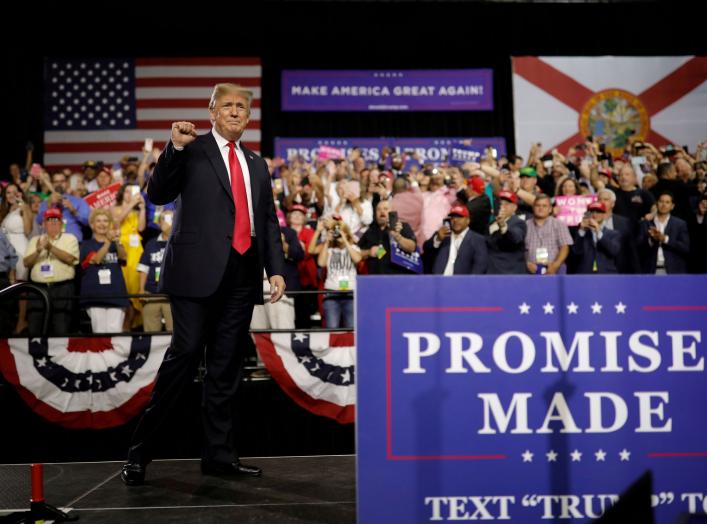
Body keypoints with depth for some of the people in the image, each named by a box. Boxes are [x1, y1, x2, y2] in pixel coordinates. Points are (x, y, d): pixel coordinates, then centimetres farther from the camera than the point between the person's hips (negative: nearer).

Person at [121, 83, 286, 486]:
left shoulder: (257, 164, 20)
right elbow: (159, 195, -4)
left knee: (227, 364, 7)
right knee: (185, 355, -8)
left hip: (243, 272, 5)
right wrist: (175, 147, -15)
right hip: (199, 269, -5)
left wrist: (277, 269, 8)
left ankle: (220, 453, 14)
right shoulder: (191, 150, 6)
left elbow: (269, 221, 18)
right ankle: (141, 450, 4)